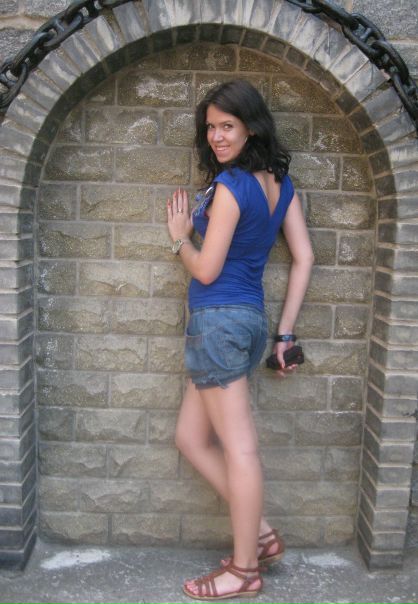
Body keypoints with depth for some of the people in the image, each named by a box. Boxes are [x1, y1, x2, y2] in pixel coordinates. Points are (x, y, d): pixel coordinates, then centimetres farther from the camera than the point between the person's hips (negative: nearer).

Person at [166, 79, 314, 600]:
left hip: (219, 320, -9)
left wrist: (179, 237, 8)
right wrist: (285, 332, 12)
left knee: (238, 448, 1)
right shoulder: (280, 182, 12)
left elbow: (206, 269, -11)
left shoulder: (230, 185, -13)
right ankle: (261, 534, 26)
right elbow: (304, 258, 10)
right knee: (191, 438, 18)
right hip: (250, 318, 9)